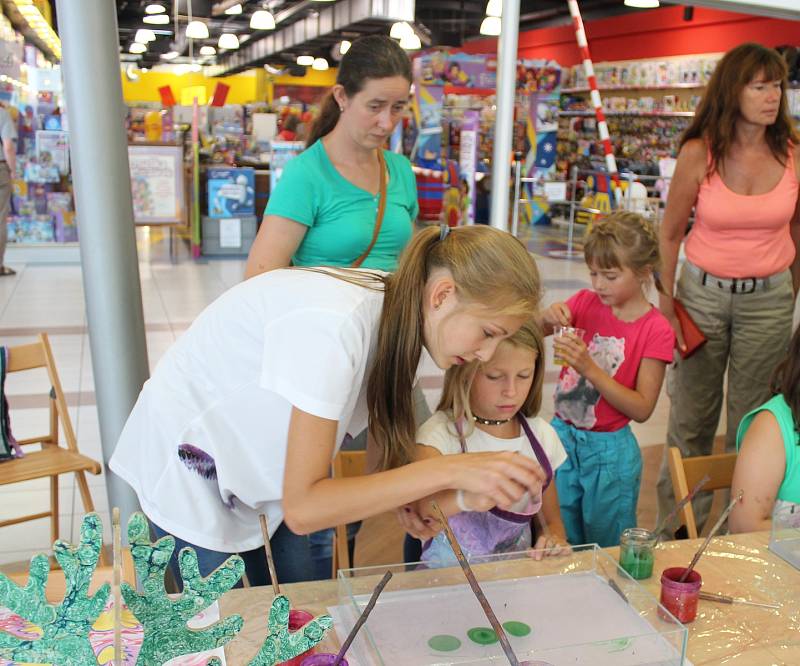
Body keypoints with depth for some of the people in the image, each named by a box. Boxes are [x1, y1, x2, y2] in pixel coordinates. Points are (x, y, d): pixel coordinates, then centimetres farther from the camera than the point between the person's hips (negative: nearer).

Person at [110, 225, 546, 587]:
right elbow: (302, 508, -33)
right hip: (188, 468, -7)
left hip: (253, 466, 7)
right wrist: (449, 471, -36)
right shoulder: (334, 325, -35)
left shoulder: (390, 307, -10)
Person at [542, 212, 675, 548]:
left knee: (608, 551, 13)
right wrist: (547, 318, -20)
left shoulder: (656, 330, -13)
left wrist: (590, 368, -26)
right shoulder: (585, 302, -1)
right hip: (561, 435, 4)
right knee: (561, 546, 17)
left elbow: (642, 409, -17)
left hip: (608, 449, -4)